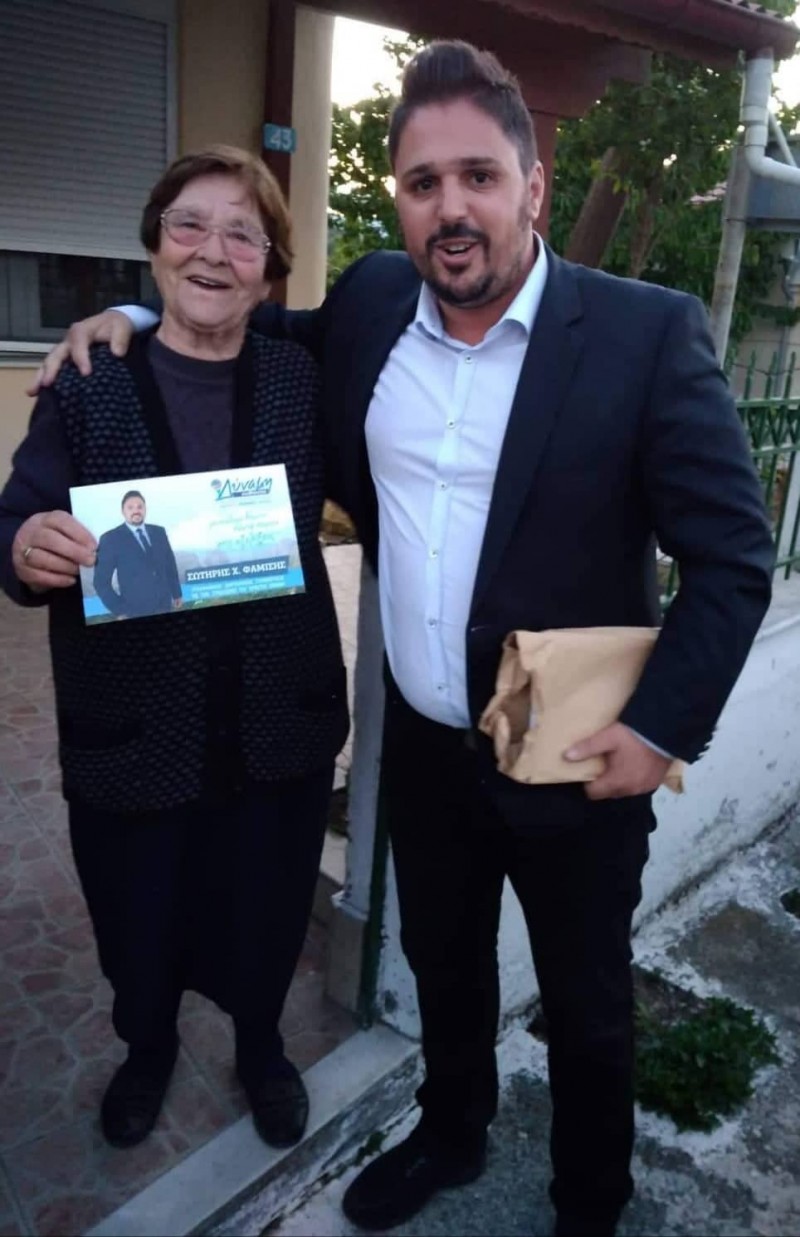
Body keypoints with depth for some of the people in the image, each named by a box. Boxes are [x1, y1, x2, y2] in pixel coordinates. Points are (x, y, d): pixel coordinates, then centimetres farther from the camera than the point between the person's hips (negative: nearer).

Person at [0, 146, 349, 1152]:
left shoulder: (304, 380, -1)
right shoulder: (86, 388, -5)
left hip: (279, 722, 1)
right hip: (132, 729, 0)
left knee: (266, 912, 20)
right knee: (140, 922, 21)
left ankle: (260, 1045, 53)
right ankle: (147, 1047, 55)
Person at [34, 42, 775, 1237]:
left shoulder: (648, 331, -15)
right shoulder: (372, 303, -1)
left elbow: (735, 554, -12)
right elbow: (266, 328, 20)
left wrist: (662, 728, -16)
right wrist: (143, 315, 5)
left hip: (580, 762, -4)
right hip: (423, 746, 4)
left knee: (586, 1008, 20)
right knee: (442, 964, 26)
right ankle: (450, 1134, 57)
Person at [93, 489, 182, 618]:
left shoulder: (159, 532, 8)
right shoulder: (110, 539, -5)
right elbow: (101, 581, -6)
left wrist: (177, 594, 13)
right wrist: (119, 611, -11)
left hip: (165, 605, 4)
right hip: (135, 611, -4)